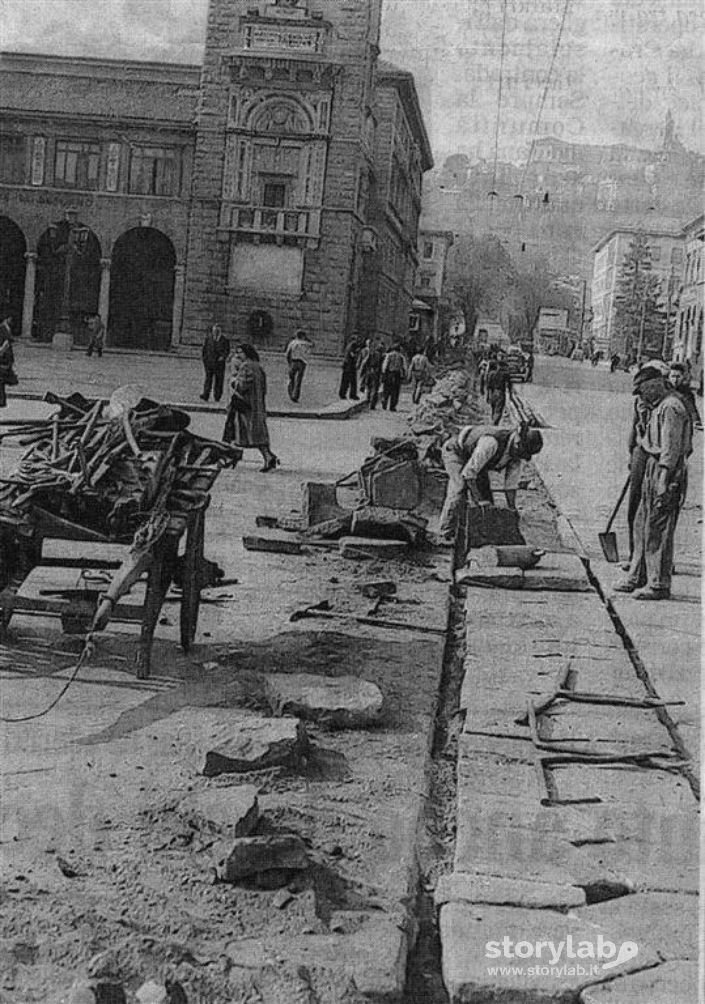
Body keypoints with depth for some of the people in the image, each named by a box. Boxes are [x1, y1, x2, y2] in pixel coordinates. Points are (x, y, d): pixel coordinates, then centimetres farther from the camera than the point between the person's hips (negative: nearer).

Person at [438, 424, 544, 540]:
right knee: (460, 488, -24)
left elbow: (511, 483, -10)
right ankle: (447, 533, -20)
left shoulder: (517, 451, -18)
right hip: (455, 451, -8)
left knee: (484, 491, -3)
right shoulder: (492, 442, -43)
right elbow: (468, 473, -39)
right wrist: (480, 501, -37)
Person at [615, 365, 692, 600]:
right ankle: (637, 577, 23)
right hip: (653, 467, 10)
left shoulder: (671, 408, -15)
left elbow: (671, 450, -20)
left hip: (665, 470, -10)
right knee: (642, 525, 14)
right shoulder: (658, 407, 17)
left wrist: (663, 483, -22)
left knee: (657, 530, -6)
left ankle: (659, 585, 0)